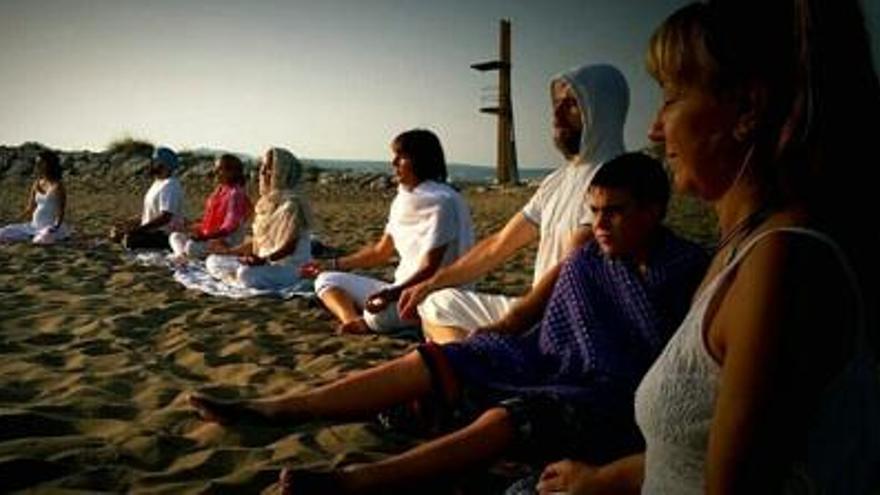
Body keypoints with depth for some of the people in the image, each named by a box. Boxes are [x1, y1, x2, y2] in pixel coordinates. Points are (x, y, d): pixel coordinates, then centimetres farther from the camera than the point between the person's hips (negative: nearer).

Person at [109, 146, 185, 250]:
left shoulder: (170, 186, -17)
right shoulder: (158, 183, 16)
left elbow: (165, 218, -26)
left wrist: (137, 229, -27)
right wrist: (129, 222, 13)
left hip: (164, 235, -10)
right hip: (152, 230, 10)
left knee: (129, 239, -28)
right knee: (115, 233, 3)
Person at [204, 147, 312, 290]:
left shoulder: (291, 203, -14)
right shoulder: (266, 201, 13)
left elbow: (290, 246, -20)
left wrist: (265, 260, -33)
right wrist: (230, 251, 13)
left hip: (288, 267, -9)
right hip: (263, 263, 10)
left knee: (247, 274, -38)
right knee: (213, 261, 8)